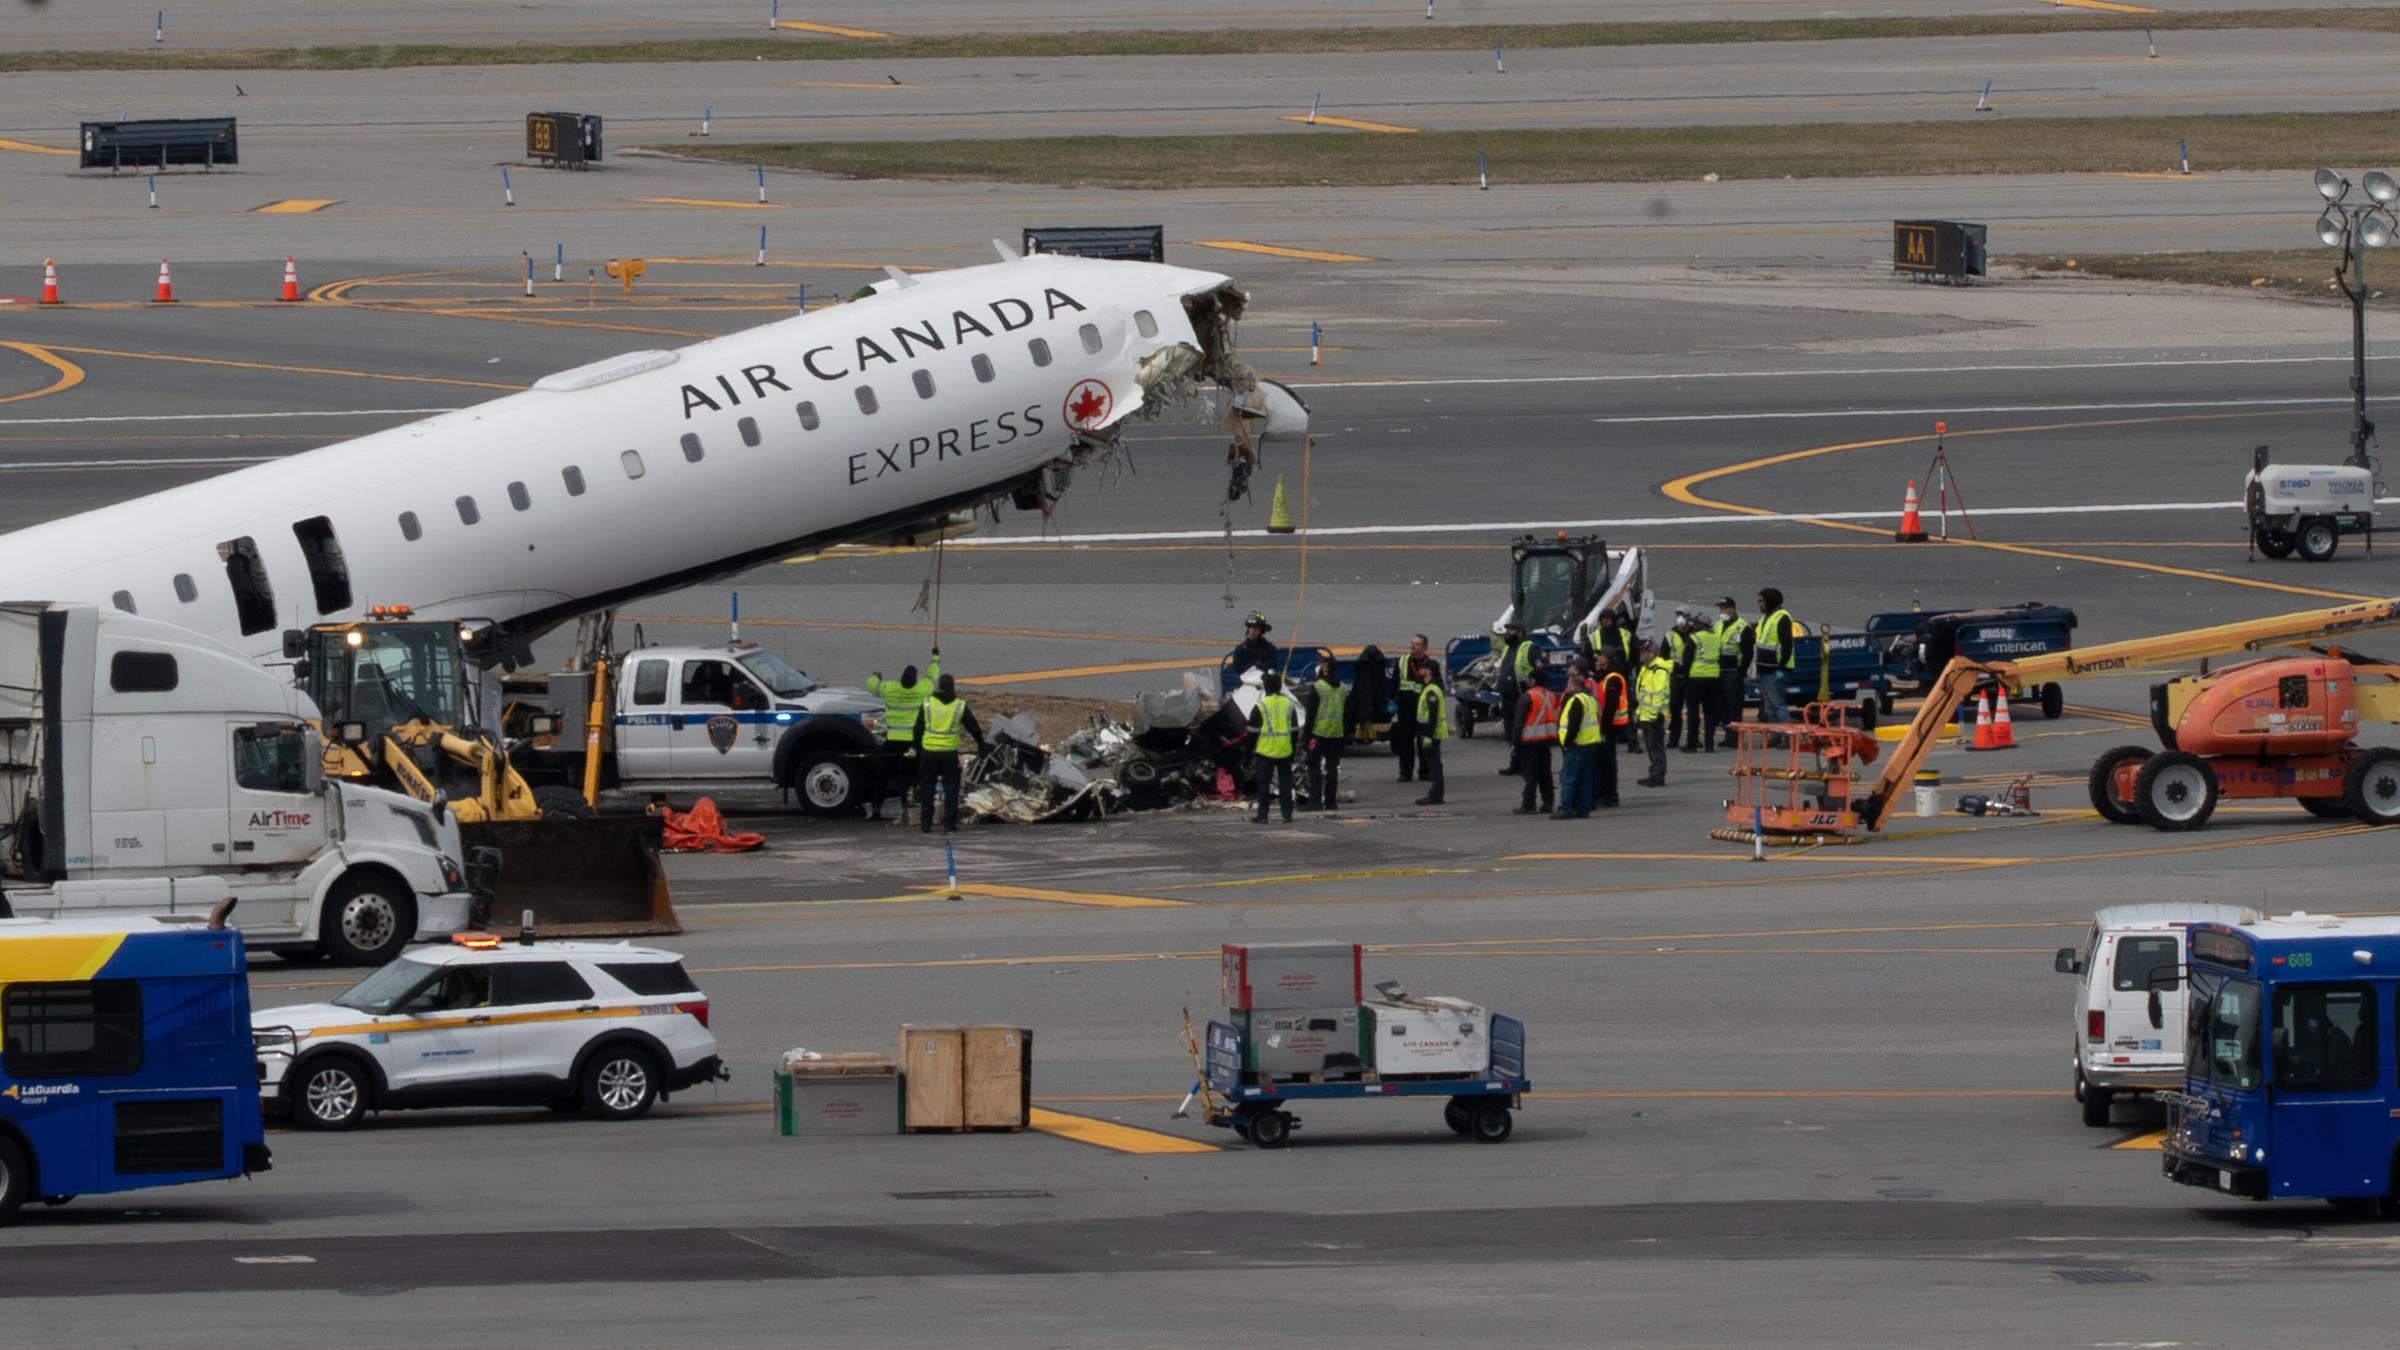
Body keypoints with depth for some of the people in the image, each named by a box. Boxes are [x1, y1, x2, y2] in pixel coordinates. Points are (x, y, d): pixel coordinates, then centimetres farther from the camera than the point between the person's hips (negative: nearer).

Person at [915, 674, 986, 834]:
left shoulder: (927, 704, 1)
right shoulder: (960, 706, 0)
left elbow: (918, 729, 6)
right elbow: (974, 728, 8)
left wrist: (917, 749, 16)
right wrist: (981, 746, 23)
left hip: (929, 751, 0)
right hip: (950, 752, 0)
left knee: (927, 787, 10)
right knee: (951, 788, 6)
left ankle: (926, 823, 8)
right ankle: (949, 824, 1)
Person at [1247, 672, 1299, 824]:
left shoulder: (1261, 706, -8)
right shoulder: (1289, 705, 4)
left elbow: (1253, 731, -4)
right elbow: (1295, 730, 10)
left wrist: (1251, 749, 7)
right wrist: (1294, 748, 19)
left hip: (1265, 752, -4)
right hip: (1285, 752, 4)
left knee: (1263, 783, 2)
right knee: (1285, 782, 10)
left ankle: (1262, 816, 2)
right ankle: (1287, 815, 9)